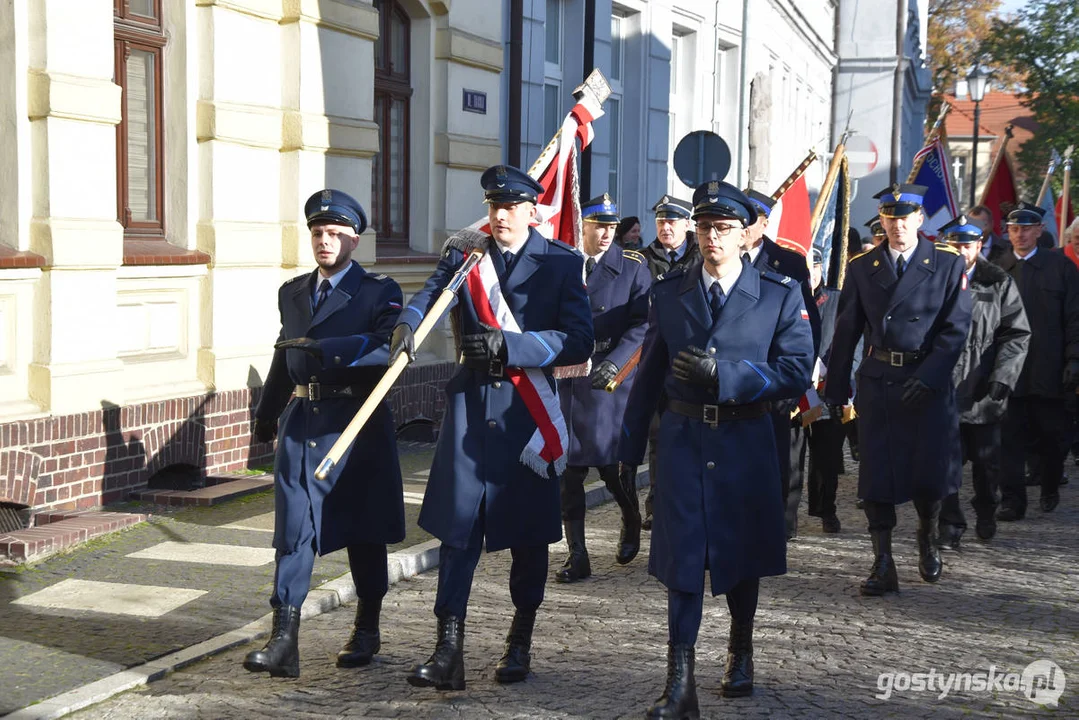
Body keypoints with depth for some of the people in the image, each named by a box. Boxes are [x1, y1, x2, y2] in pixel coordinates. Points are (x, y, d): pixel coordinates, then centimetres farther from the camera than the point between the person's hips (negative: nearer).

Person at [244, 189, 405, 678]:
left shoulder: (379, 292, -3)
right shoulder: (292, 292, 15)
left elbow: (389, 345, -21)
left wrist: (327, 348, -32)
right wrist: (267, 413, 27)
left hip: (358, 423, -4)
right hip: (302, 423, 4)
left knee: (363, 531, 8)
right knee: (293, 529, -3)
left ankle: (367, 630, 24)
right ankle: (283, 641, -4)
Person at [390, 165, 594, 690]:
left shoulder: (562, 263, 1)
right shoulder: (462, 256, 8)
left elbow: (579, 341, -8)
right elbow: (427, 297, -10)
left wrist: (511, 345, -19)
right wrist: (406, 325, -32)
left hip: (529, 408, -1)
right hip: (470, 404, 1)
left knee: (528, 529, 9)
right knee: (457, 525, -3)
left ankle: (520, 642, 26)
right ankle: (448, 651, 0)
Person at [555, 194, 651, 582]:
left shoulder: (633, 267, 1)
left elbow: (643, 324, -5)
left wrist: (615, 362, -17)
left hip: (612, 381, -2)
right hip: (566, 378, 2)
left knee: (613, 463, 0)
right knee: (568, 468, 0)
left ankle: (631, 523, 32)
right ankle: (577, 555, 8)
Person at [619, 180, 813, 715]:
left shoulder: (780, 295, -2)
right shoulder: (669, 291, 5)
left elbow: (796, 371, -9)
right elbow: (650, 372, 10)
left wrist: (723, 372, -21)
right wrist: (631, 443, 11)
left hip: (745, 440, 0)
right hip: (683, 437, 1)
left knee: (741, 551, 14)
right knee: (681, 554, -4)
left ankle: (741, 652, 38)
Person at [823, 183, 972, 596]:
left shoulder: (948, 265, 2)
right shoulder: (861, 268, 6)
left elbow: (956, 328, -4)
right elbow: (846, 331, 8)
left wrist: (928, 377, -15)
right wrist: (836, 388, 5)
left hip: (929, 381, -1)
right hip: (877, 382, 1)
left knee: (931, 470, 4)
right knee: (877, 473, 0)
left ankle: (928, 537, 36)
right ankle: (883, 566, 7)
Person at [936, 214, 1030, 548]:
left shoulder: (999, 283, 2)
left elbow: (1017, 335, 0)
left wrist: (1001, 378, -11)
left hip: (983, 391, 1)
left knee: (987, 459, 12)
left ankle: (986, 511, 38)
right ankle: (950, 525, 13)